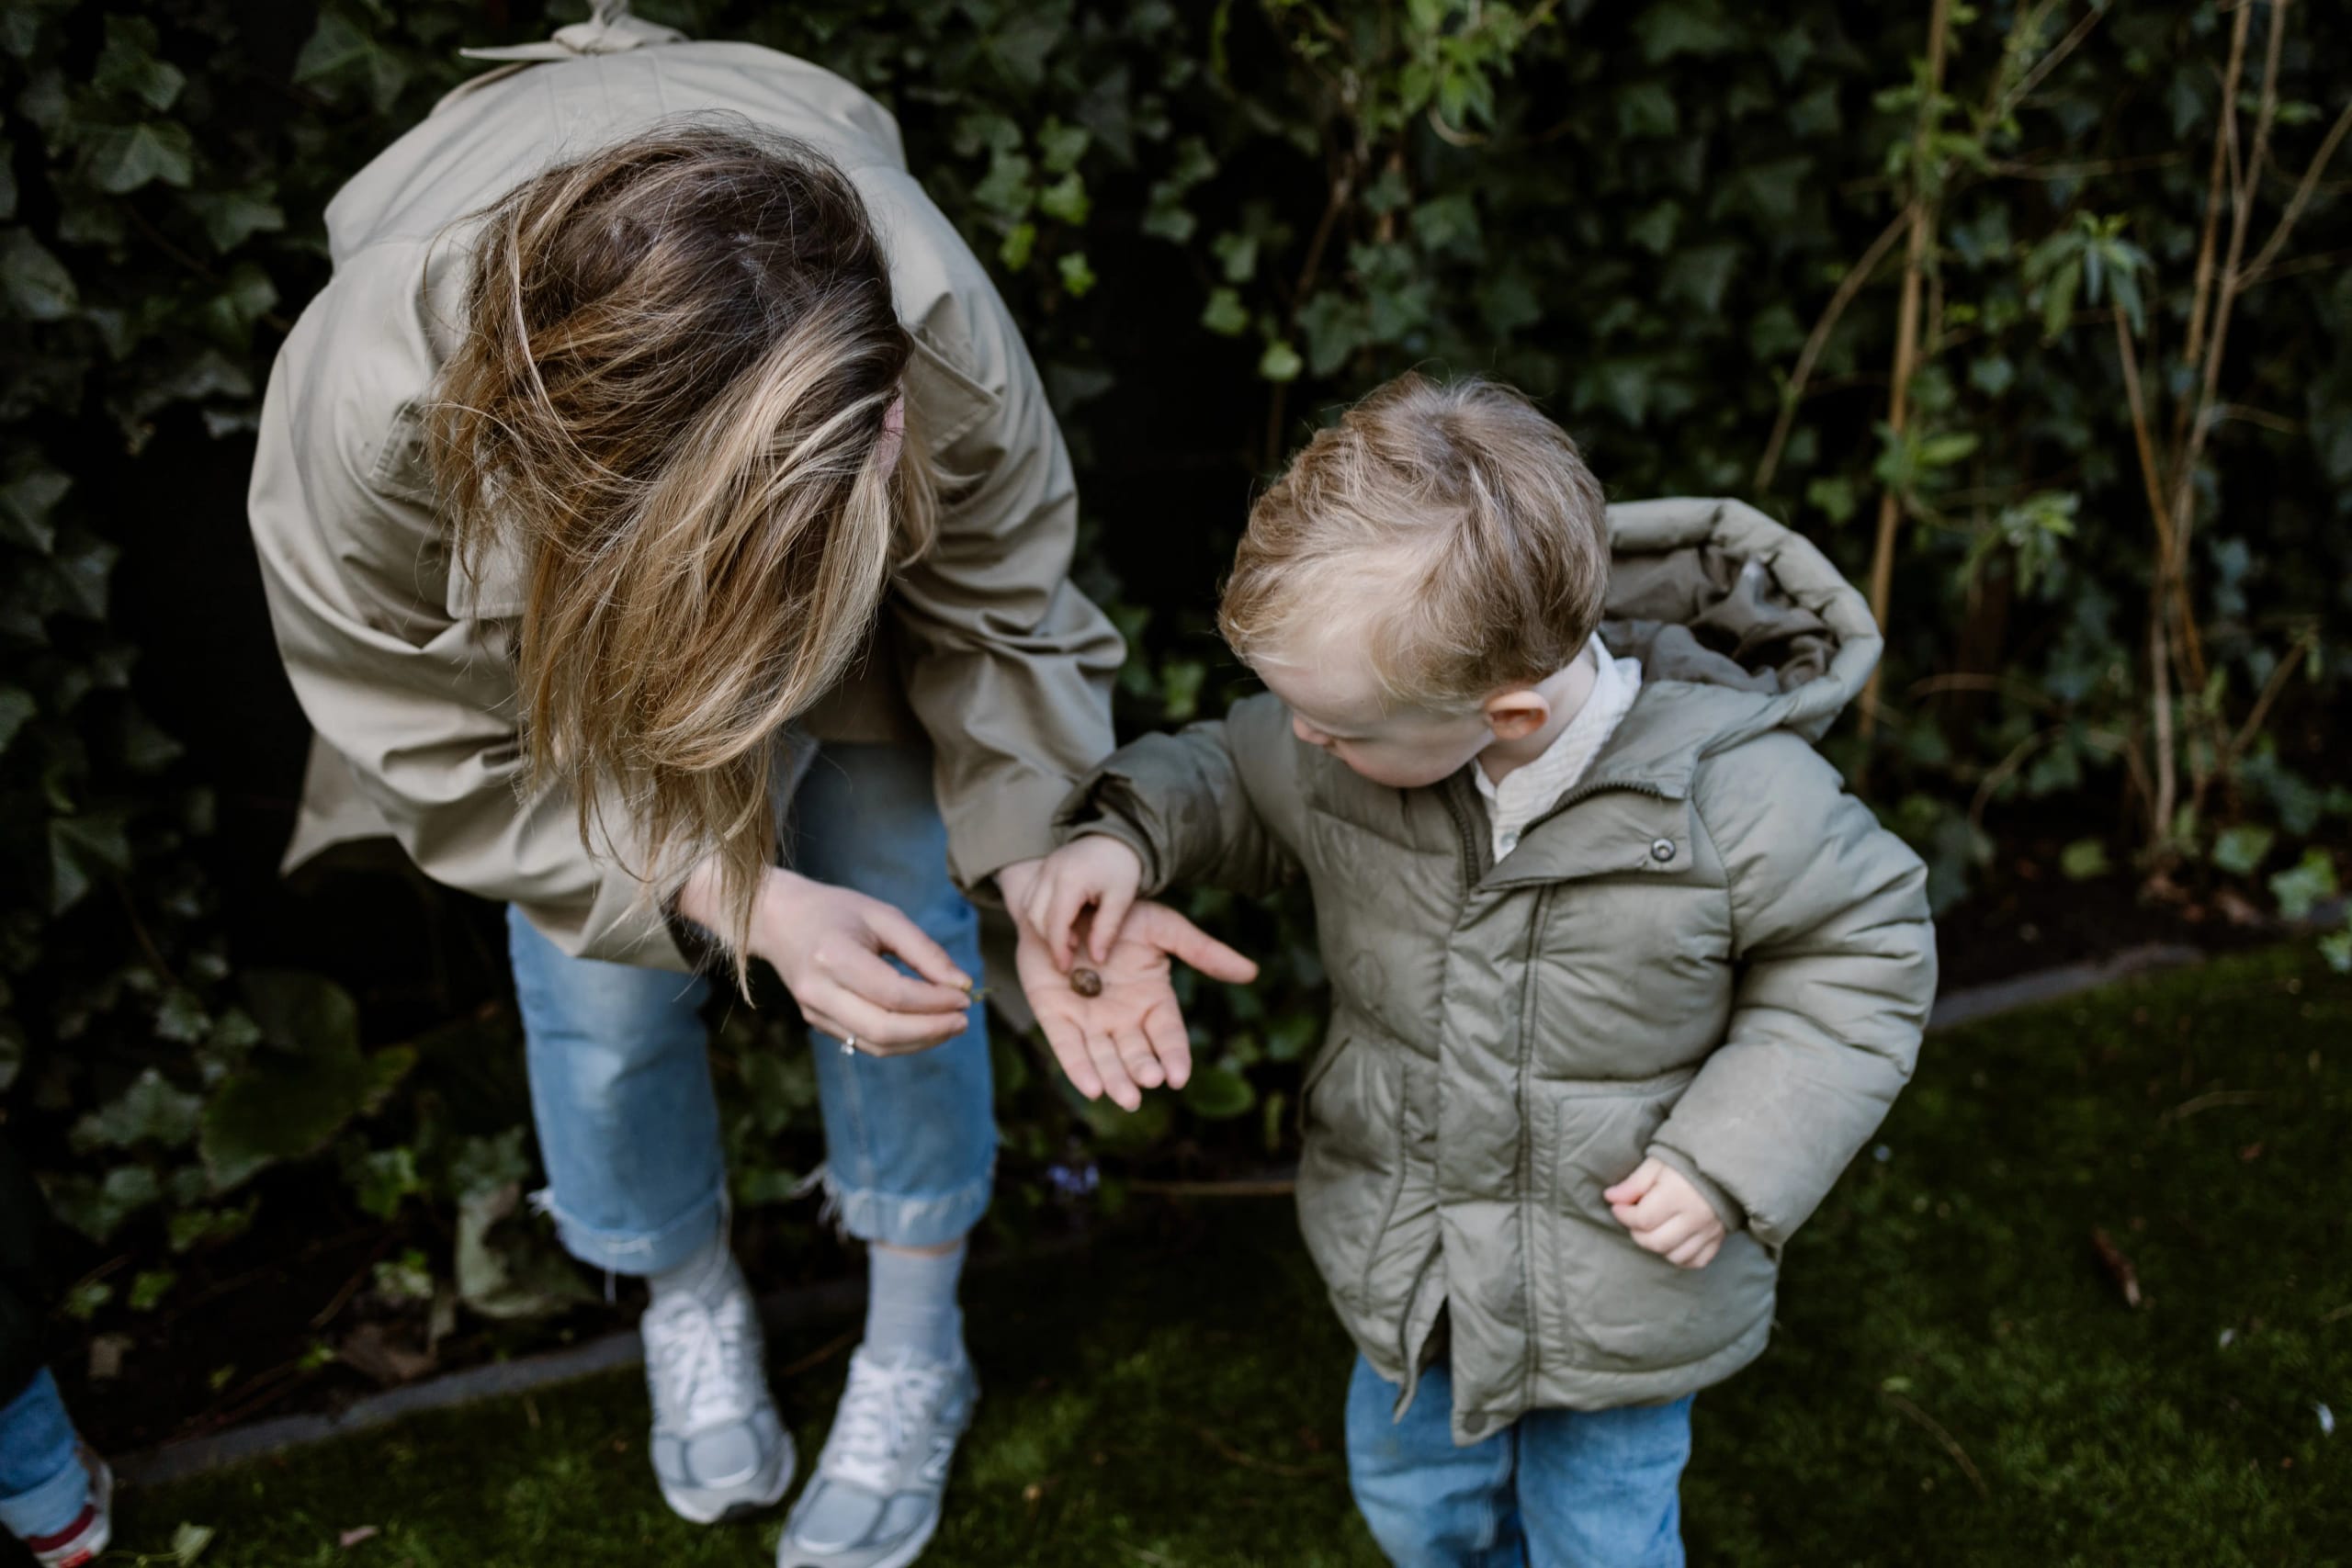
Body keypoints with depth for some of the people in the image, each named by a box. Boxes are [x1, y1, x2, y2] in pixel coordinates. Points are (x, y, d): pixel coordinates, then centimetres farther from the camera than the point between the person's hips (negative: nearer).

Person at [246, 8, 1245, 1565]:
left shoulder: (943, 334, -43)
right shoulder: (364, 415, -44)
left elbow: (1004, 622, -24)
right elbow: (462, 761, -26)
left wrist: (1040, 863, -40)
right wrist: (736, 902, -38)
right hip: (541, 599, 0)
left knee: (906, 938, 3)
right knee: (604, 984, 5)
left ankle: (916, 1348, 32)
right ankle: (693, 1302, 40)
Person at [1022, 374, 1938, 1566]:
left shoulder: (1733, 796, -29)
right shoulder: (1343, 741, -19)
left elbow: (1867, 951, -14)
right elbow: (1233, 778, 2)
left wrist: (1730, 1163, -20)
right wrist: (1126, 833, -18)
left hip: (1620, 1290, -4)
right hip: (1403, 1258, 4)